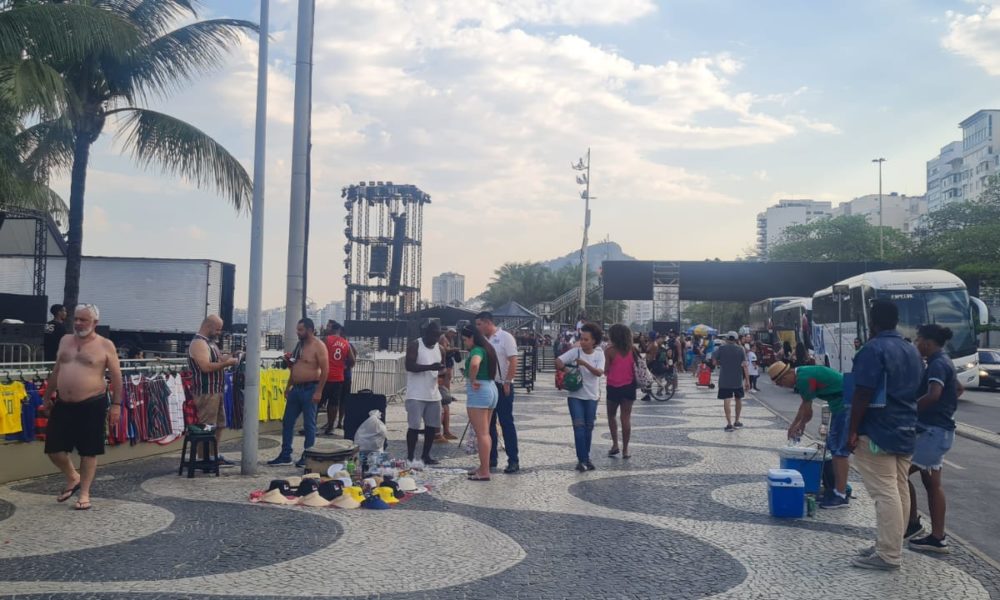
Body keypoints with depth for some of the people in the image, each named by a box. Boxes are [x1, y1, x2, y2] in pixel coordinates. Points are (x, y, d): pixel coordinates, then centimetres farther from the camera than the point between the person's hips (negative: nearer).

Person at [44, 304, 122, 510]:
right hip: (63, 404, 5)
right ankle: (73, 478, 33)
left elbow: (116, 376, -5)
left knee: (88, 451, 2)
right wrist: (48, 396, 22)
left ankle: (84, 493, 15)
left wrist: (116, 404, -9)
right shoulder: (65, 340, 10)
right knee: (53, 448, 7)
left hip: (92, 405, -5)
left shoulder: (105, 345, -5)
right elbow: (56, 371, 20)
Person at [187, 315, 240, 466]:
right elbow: (206, 367, -25)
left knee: (219, 425, 15)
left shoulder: (210, 342, 17)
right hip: (206, 392, -10)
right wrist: (227, 363, -18)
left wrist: (225, 359, 6)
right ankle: (206, 459, -1)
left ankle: (214, 456, 23)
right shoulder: (198, 343, -14)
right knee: (207, 427, -6)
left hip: (216, 391, 10)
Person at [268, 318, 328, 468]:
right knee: (287, 421, 9)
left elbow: (325, 370, -16)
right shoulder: (299, 345, 13)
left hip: (309, 389, -8)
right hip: (296, 388, 8)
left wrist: (318, 391, -20)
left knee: (309, 424, 0)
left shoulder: (318, 346, -11)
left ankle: (307, 457, 8)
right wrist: (288, 387, 12)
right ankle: (285, 455, 17)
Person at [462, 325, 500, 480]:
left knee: (481, 434, -6)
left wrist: (472, 380, -21)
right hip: (491, 389, 10)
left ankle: (484, 472, -4)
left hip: (478, 392, -10)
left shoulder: (477, 350, -15)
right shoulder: (487, 349, 15)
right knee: (485, 433, 15)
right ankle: (484, 467, 21)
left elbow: (474, 364, -37)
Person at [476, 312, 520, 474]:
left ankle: (513, 461, 0)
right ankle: (491, 458, 19)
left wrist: (507, 383, -17)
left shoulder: (505, 337, -8)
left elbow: (513, 362, -13)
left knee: (506, 423, -4)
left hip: (502, 387, -7)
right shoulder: (483, 340, 10)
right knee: (488, 424, 10)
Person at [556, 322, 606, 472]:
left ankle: (585, 458, 24)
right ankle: (582, 459, -6)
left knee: (589, 427, 10)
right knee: (579, 427, -8)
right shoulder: (575, 352, -6)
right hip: (575, 396, -2)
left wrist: (585, 363, -28)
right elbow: (558, 361, -9)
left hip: (591, 397, 2)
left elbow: (599, 372, -17)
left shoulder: (599, 354, -4)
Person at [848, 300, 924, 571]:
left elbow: (863, 394, -19)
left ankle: (888, 555, -3)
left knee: (885, 493, -6)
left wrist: (853, 430, -14)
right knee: (899, 490, 12)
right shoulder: (912, 351, 13)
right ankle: (890, 545, 21)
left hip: (877, 432, -9)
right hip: (905, 431, 9)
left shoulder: (873, 349, -15)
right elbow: (915, 391, 19)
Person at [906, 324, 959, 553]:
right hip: (939, 429, 10)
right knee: (931, 482, 11)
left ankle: (912, 522, 5)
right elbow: (958, 389, 32)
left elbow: (933, 395, -31)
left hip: (933, 430, -10)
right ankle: (937, 537, 14)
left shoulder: (937, 364, -16)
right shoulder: (944, 362, 15)